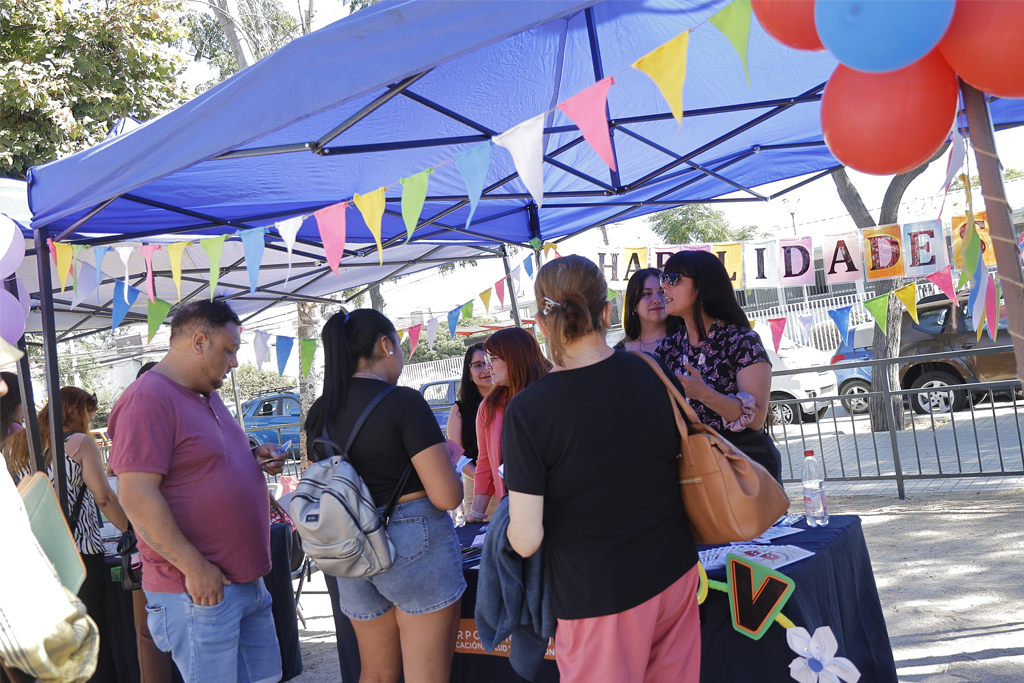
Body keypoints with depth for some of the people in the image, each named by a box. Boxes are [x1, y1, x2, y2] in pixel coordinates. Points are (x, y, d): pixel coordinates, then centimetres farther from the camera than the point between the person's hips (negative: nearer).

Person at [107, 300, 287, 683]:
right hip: (199, 588, -10)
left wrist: (255, 459, 6)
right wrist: (195, 567, -21)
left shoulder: (207, 395, 15)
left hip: (246, 577, 10)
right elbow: (137, 497, -22)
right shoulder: (147, 399, -16)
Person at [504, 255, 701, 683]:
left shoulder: (528, 411, -20)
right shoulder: (655, 375, -7)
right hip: (675, 578, 4)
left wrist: (514, 525, 4)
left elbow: (526, 540, -18)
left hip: (597, 596, -4)